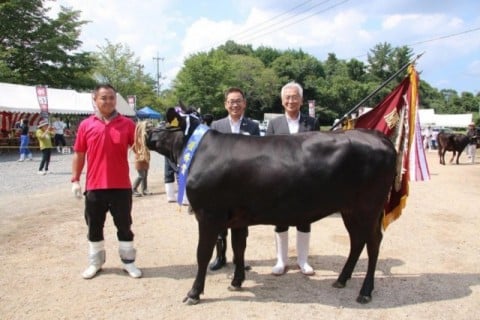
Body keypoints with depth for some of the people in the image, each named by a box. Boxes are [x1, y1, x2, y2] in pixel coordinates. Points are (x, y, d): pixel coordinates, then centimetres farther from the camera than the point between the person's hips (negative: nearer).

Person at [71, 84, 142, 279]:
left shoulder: (127, 124, -1)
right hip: (94, 186, 1)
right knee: (94, 226, 13)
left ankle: (128, 262, 22)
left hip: (121, 186, -1)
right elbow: (79, 155, 6)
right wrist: (75, 180, 3)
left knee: (124, 225, 9)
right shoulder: (86, 125, 1)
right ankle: (95, 263, 29)